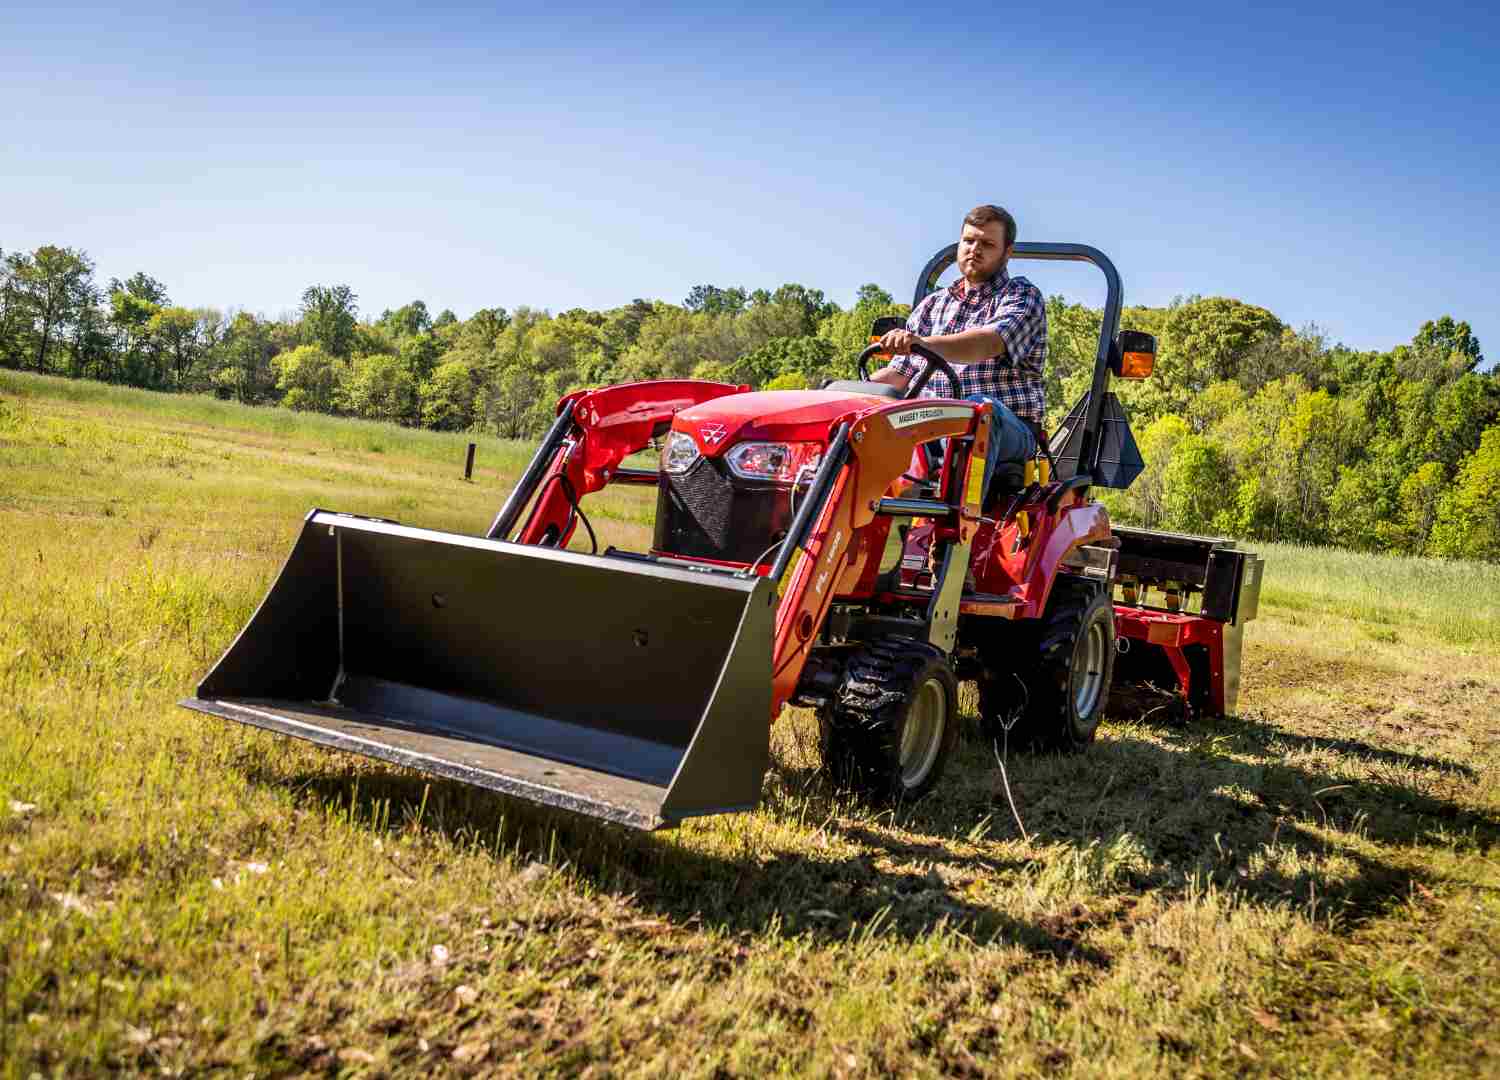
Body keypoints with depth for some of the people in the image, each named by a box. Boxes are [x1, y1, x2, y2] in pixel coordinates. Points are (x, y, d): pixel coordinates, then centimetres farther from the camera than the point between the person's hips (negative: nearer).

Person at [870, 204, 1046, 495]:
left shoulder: (1022, 295, 6)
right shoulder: (931, 305, 23)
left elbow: (990, 343, -17)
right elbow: (898, 374, 22)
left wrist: (923, 344, -35)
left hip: (1006, 428, -4)